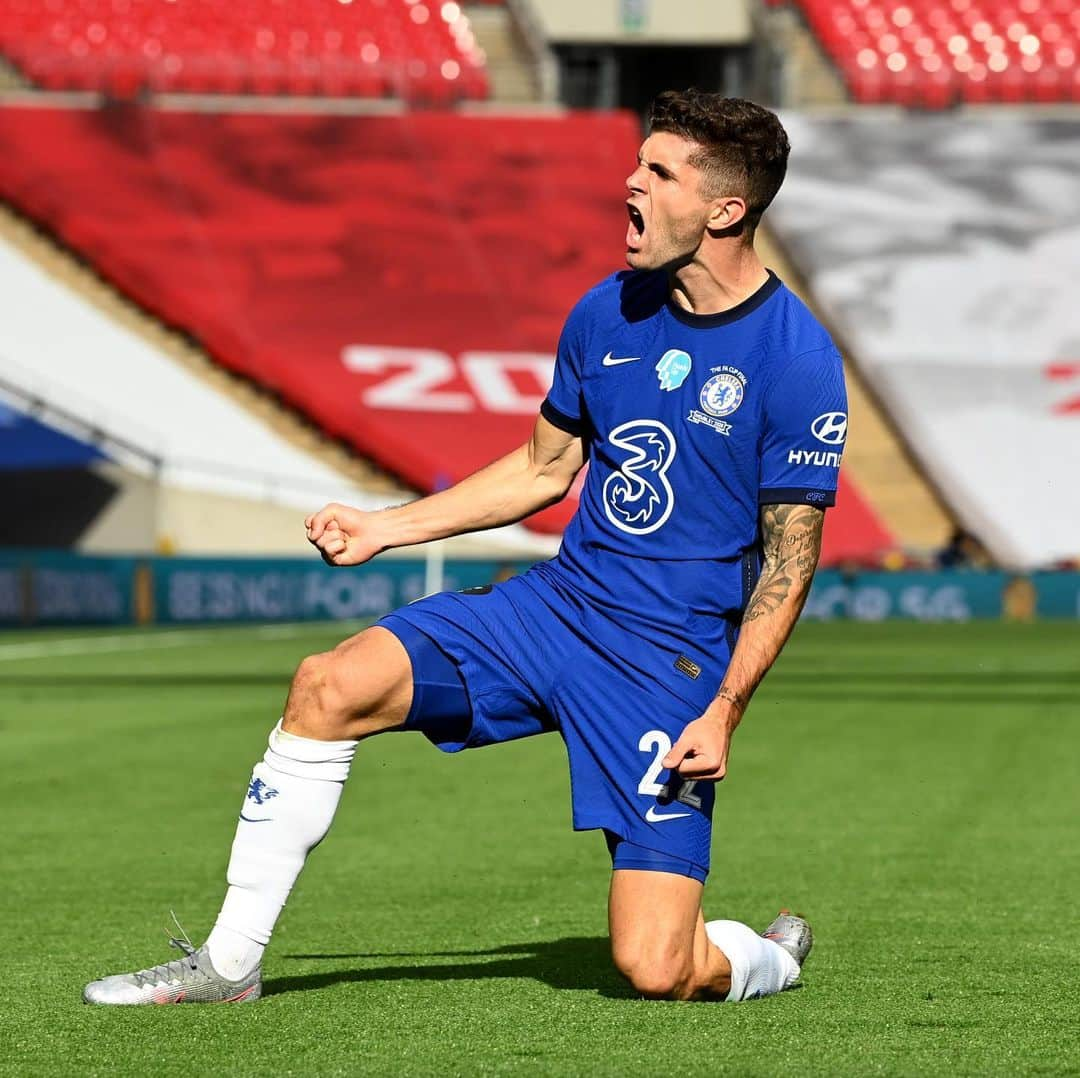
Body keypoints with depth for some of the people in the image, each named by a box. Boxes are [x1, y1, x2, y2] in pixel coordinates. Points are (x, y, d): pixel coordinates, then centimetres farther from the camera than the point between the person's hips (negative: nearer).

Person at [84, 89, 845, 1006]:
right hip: (559, 602, 6)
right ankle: (229, 963, -5)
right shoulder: (608, 313, 5)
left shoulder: (798, 360, -13)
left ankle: (770, 959, 24)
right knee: (330, 687, -16)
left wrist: (724, 712, -16)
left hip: (674, 658, -5)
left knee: (655, 971, -14)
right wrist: (386, 528, 16)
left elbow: (790, 560, -9)